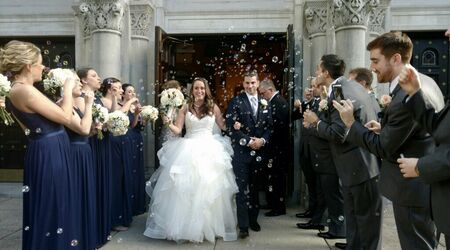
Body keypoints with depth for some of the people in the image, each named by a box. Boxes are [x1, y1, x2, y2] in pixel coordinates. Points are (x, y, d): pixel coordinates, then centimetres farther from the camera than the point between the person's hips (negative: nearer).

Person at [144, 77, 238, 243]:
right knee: (186, 187, -1)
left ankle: (210, 225, 15)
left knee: (210, 187, 0)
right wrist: (169, 124, -19)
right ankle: (186, 226, 13)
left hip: (209, 149, 0)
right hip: (189, 149, 0)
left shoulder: (213, 107, 5)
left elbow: (223, 126, 10)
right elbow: (178, 130, -1)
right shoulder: (186, 108, 5)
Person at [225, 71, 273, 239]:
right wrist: (248, 141, -15)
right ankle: (243, 225, 4)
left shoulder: (264, 103, 11)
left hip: (259, 151, 4)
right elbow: (231, 127, -10)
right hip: (241, 151, -4)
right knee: (242, 189, -3)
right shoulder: (236, 101, -3)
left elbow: (269, 126, 9)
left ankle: (253, 219, 27)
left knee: (254, 187, 13)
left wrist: (262, 140, -9)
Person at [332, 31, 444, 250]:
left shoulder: (405, 98, -27)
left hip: (413, 189, -9)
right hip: (426, 183, 10)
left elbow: (384, 149, -20)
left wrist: (351, 124, -13)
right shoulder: (425, 81, 4)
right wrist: (385, 128, 6)